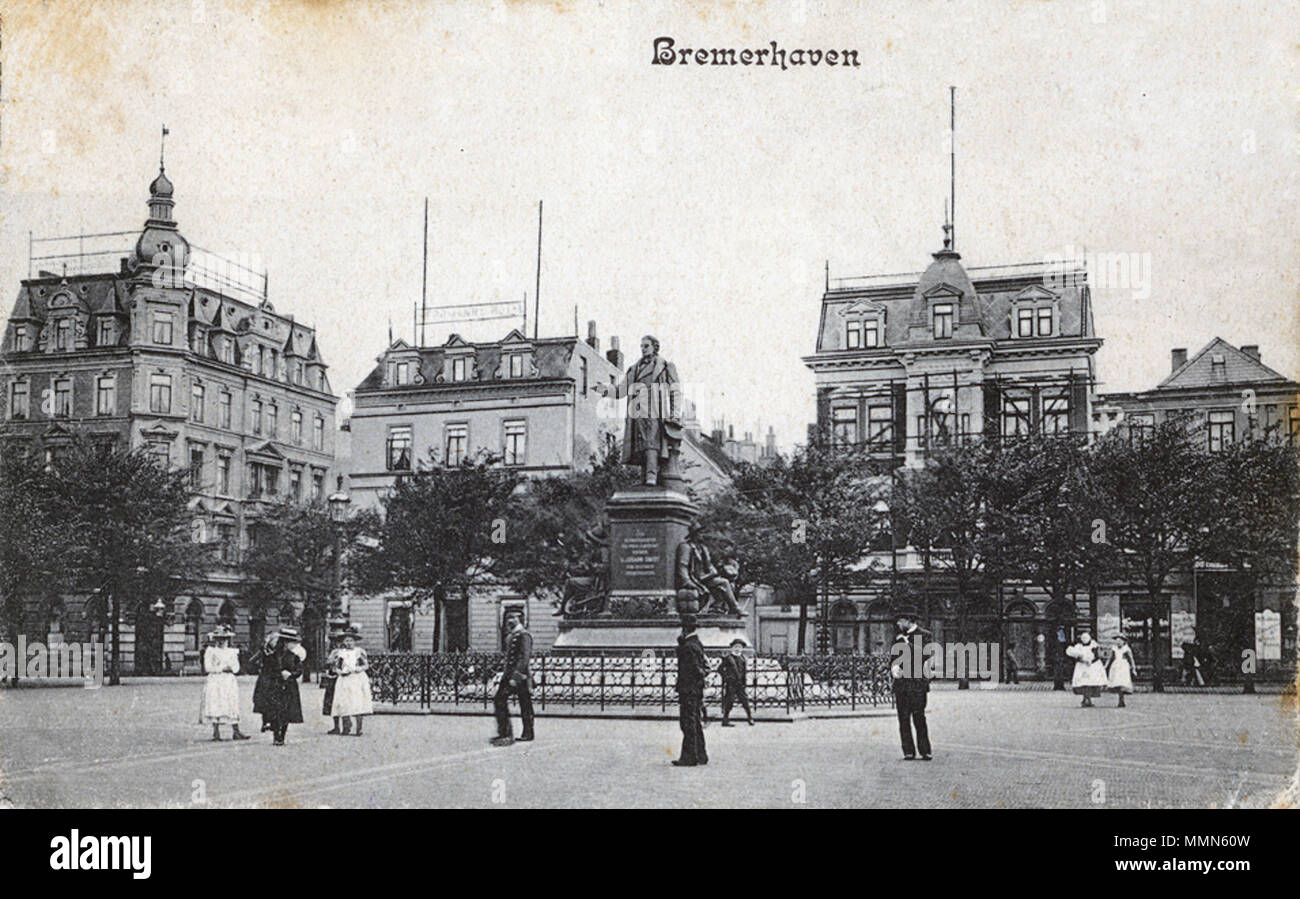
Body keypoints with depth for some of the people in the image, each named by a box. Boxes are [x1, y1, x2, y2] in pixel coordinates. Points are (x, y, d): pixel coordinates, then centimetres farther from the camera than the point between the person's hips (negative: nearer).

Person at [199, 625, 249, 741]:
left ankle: (235, 732, 1)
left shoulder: (232, 652, 12)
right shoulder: (210, 651, 2)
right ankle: (216, 733, 2)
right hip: (215, 681, -3)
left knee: (233, 708, 0)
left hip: (229, 681, 3)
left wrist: (229, 667, -13)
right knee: (215, 707, -5)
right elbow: (208, 667, -8)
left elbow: (236, 668, 7)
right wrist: (221, 669, -14)